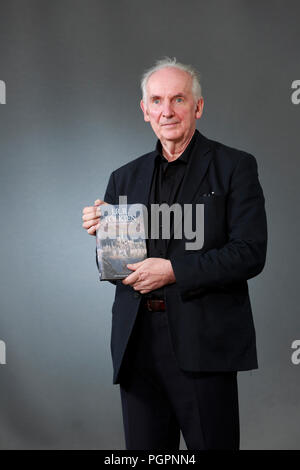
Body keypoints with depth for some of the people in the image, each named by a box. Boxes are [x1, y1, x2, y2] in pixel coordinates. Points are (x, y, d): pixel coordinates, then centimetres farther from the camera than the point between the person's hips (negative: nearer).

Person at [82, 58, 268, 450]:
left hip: (203, 344, -4)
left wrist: (174, 270, -17)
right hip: (137, 343, 4)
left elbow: (250, 253, -10)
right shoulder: (126, 178, 14)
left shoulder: (235, 167, 0)